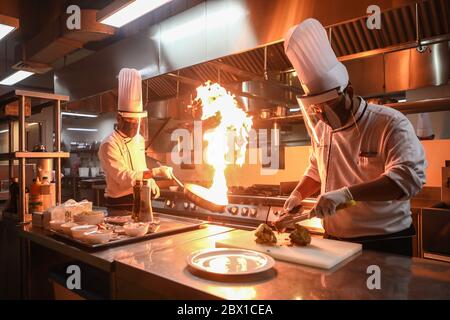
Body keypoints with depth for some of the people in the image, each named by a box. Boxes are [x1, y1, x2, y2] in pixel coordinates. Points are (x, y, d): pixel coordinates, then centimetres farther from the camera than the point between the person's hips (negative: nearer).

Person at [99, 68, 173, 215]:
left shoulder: (139, 139, 8)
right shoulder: (109, 145, -17)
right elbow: (124, 177, -25)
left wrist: (151, 181, 1)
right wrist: (156, 172, -30)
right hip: (121, 208, -7)